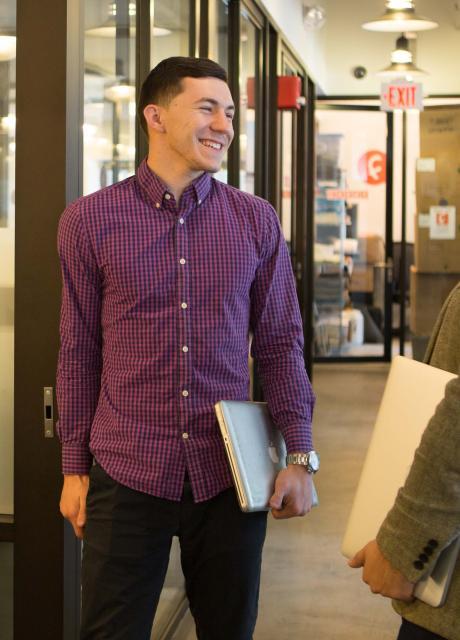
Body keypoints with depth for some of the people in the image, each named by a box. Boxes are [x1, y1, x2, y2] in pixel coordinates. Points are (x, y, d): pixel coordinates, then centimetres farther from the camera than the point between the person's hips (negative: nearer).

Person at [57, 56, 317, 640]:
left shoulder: (256, 221, 2)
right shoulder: (89, 220, -2)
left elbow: (281, 345, 5)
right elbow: (79, 353, 3)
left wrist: (300, 457, -1)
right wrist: (74, 467, 4)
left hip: (232, 476, 2)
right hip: (126, 477, -1)